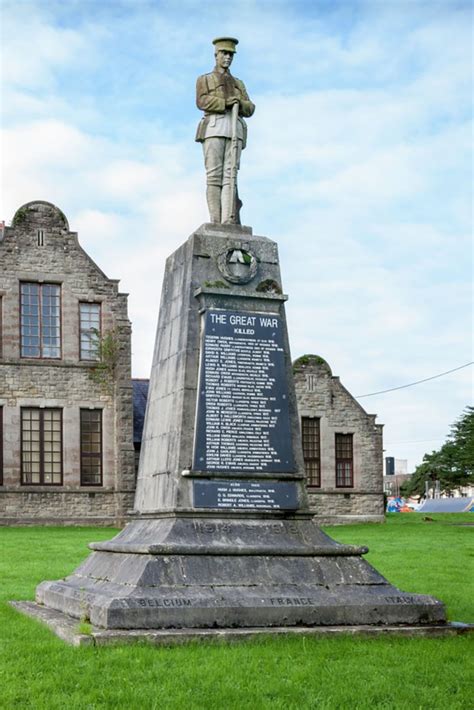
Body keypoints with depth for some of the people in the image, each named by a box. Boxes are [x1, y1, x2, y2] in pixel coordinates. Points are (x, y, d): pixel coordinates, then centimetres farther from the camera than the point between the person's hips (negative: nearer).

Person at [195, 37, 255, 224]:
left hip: (235, 130, 3)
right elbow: (202, 102, -2)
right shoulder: (204, 80, 19)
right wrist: (227, 103, -15)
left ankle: (228, 223, -23)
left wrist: (240, 103, -9)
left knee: (229, 175, -11)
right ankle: (216, 223, -18)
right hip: (214, 127, -3)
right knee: (214, 175, -13)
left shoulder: (239, 84, 31)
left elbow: (249, 109, 15)